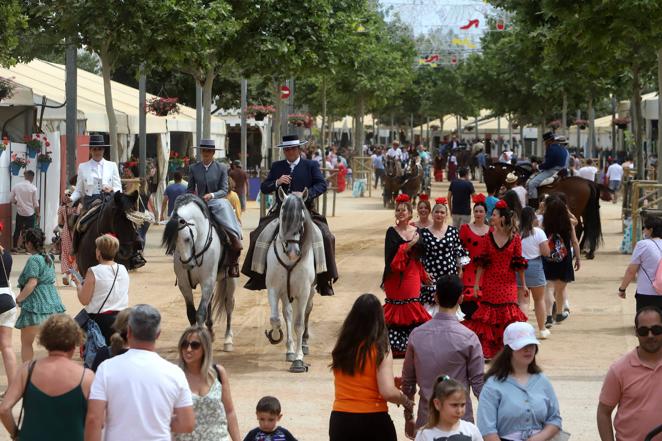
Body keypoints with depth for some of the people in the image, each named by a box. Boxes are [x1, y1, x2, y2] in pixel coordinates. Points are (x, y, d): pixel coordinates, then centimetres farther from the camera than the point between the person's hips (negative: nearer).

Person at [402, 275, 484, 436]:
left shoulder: (416, 335, -1)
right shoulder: (468, 338, -12)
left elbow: (407, 381, 6)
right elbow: (478, 383, -8)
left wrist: (408, 418, 19)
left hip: (425, 421, 3)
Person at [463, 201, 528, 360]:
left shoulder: (515, 238, -2)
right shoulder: (488, 237, 2)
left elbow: (519, 263, 2)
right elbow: (481, 263, 3)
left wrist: (523, 284, 2)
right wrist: (476, 283, -1)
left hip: (508, 283, -2)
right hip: (490, 282, 2)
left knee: (507, 316, -6)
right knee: (489, 316, 3)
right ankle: (488, 351, 11)